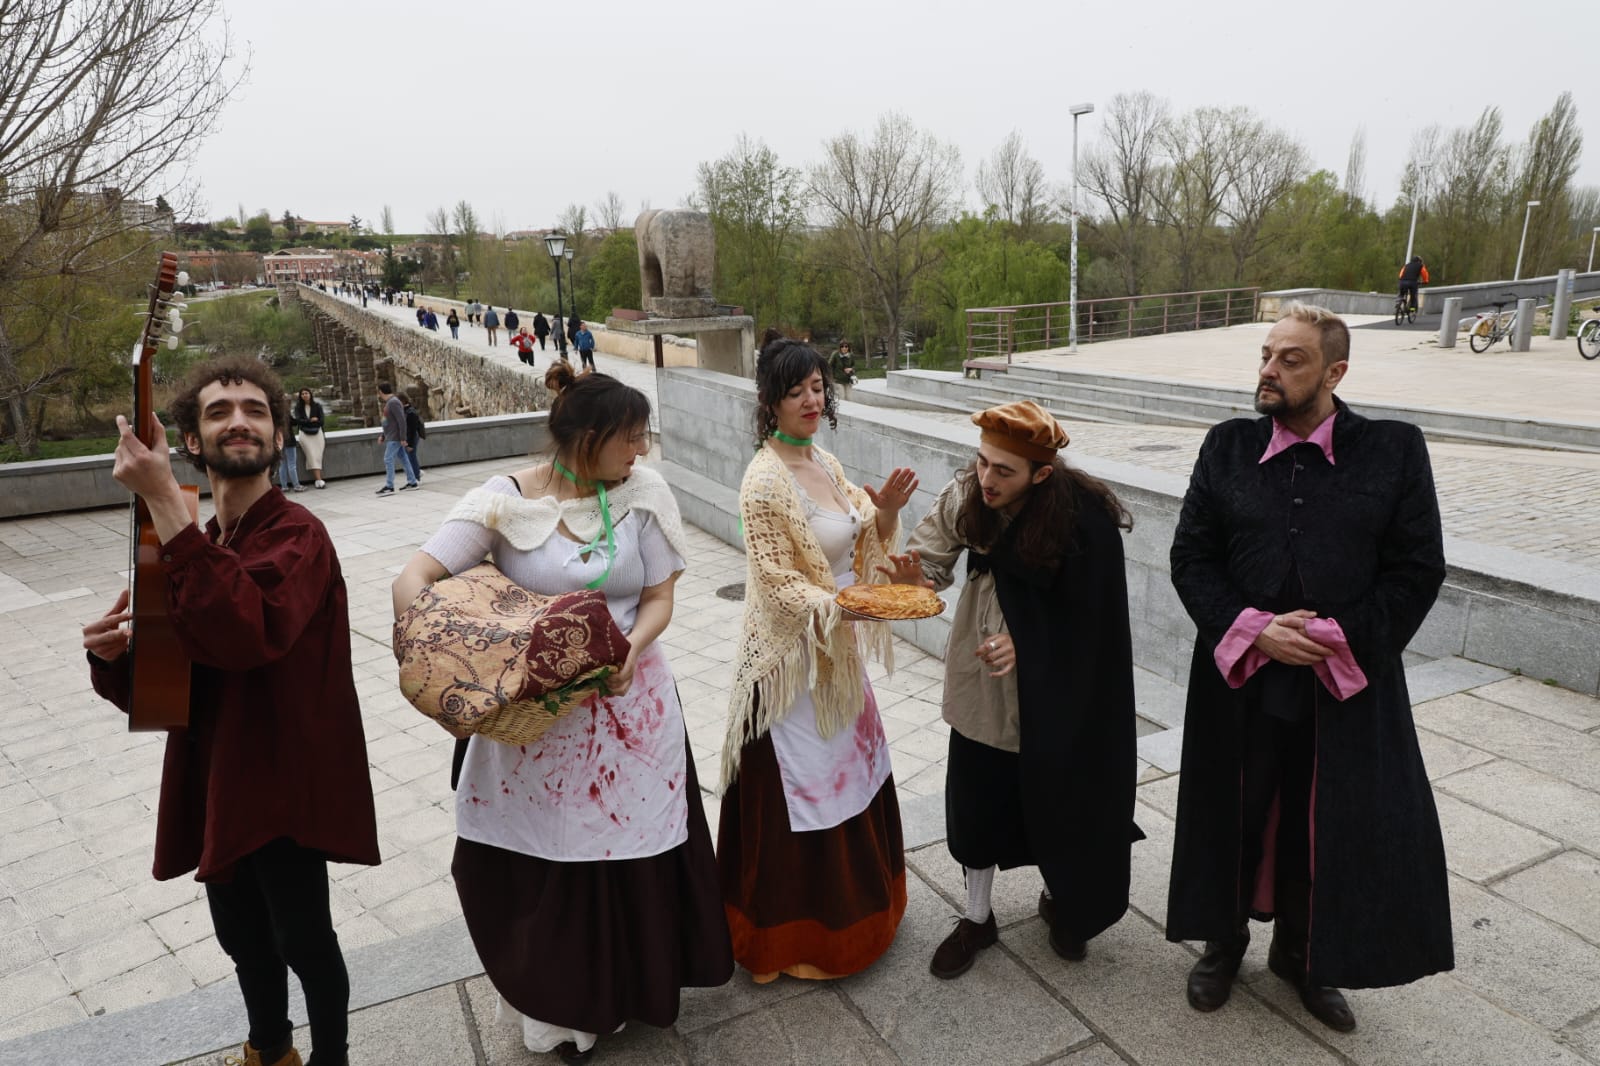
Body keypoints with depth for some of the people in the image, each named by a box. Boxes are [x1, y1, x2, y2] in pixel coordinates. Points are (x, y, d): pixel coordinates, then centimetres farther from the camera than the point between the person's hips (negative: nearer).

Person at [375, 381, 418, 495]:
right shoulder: (389, 402, 15)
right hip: (391, 437, 10)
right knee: (403, 459, 11)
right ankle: (412, 482, 15)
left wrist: (402, 438, -23)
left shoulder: (393, 402, -17)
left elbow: (402, 421, -22)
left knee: (388, 460, -12)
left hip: (395, 438, -10)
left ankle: (389, 487, -13)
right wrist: (383, 435, 22)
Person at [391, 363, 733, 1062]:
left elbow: (659, 598, -1)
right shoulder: (506, 500, -10)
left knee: (629, 858, 10)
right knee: (538, 867, 11)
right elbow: (414, 579, -13)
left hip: (629, 709, 1)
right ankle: (559, 1001, 39)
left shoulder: (643, 493, -4)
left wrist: (632, 646, -21)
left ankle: (631, 987, 39)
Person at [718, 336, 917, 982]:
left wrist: (886, 510, -8)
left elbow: (863, 546, 11)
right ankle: (794, 935, 26)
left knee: (852, 774, 20)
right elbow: (777, 580, -20)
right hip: (792, 657, -8)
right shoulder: (766, 480, -19)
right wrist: (844, 606, -33)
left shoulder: (825, 464, 6)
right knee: (801, 792, 5)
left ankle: (854, 905, 43)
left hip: (837, 651, 8)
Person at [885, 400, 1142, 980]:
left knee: (1058, 794, 15)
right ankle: (977, 916, 33)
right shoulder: (966, 495, -14)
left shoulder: (1085, 516, -24)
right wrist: (917, 574, -33)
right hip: (983, 677, 3)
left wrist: (1026, 643, -26)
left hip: (1055, 681, -3)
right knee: (976, 794, 11)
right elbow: (932, 553, -10)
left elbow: (1090, 613, -16)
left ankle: (1060, 900, 44)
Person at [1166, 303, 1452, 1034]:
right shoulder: (1228, 447, 0)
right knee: (1232, 816, 14)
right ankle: (1224, 941, 38)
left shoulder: (1395, 450, -3)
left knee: (1328, 827, 13)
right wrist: (1252, 630, -14)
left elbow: (1417, 571, -5)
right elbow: (1190, 557, -1)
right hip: (1239, 677, 1)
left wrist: (1338, 640, -15)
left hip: (1348, 683, 0)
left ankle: (1301, 953, 38)